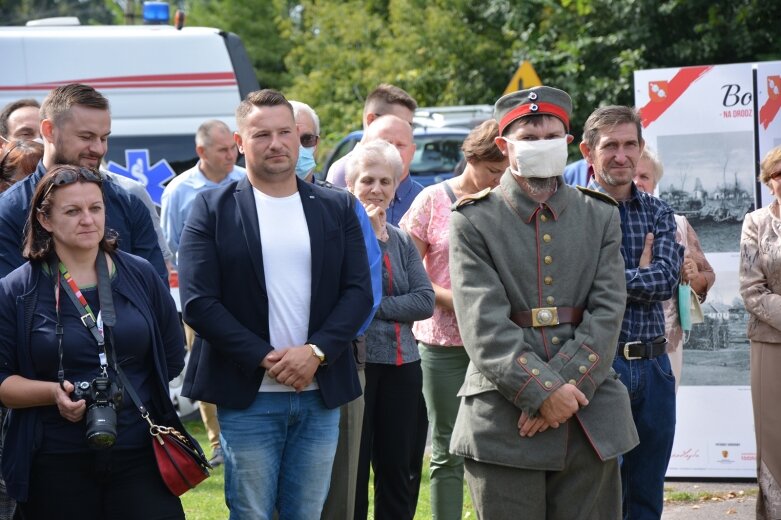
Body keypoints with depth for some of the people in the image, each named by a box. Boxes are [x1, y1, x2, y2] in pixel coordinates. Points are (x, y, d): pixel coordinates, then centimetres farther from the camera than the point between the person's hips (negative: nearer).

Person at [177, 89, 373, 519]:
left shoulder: (337, 208, 9)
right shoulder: (213, 209, 0)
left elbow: (360, 291, 3)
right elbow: (197, 302, -7)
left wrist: (316, 352, -12)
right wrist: (264, 358, -14)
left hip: (321, 395, 3)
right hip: (247, 397, -3)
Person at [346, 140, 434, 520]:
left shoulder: (402, 241, 12)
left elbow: (425, 300, 1)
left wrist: (375, 305, -12)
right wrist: (369, 237, -14)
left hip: (401, 365, 5)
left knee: (396, 471, 10)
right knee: (352, 472, -1)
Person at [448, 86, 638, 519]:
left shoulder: (601, 216, 11)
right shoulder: (474, 222, 2)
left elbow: (607, 311, 0)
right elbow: (484, 325, -9)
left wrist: (566, 386, -13)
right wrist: (543, 391, -17)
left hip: (591, 422, 3)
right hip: (504, 424, -3)